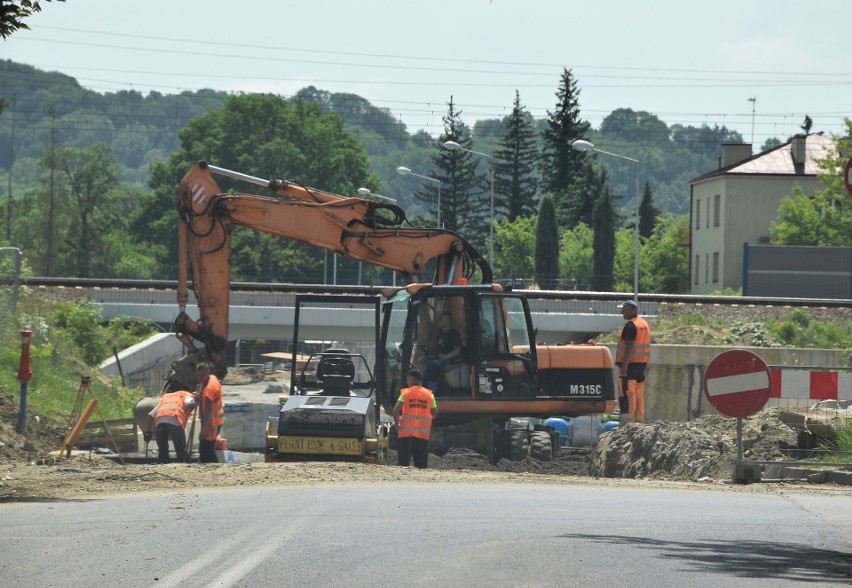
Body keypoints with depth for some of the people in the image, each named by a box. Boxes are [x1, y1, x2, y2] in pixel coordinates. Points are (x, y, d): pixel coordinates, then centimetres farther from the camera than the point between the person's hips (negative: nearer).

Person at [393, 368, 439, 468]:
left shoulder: (405, 393, -1)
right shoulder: (429, 394, 7)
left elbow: (396, 410, -12)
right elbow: (435, 413, 7)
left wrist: (397, 424, -1)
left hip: (406, 432, -2)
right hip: (423, 433, 2)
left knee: (404, 461, 3)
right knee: (421, 463, 5)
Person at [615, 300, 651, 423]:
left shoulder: (631, 325, -14)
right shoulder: (644, 324, 16)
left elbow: (630, 346, -21)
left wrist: (624, 366, -23)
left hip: (630, 363, -10)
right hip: (642, 362, 10)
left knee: (626, 393, -10)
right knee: (639, 393, 13)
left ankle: (627, 421, -16)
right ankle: (640, 421, 15)